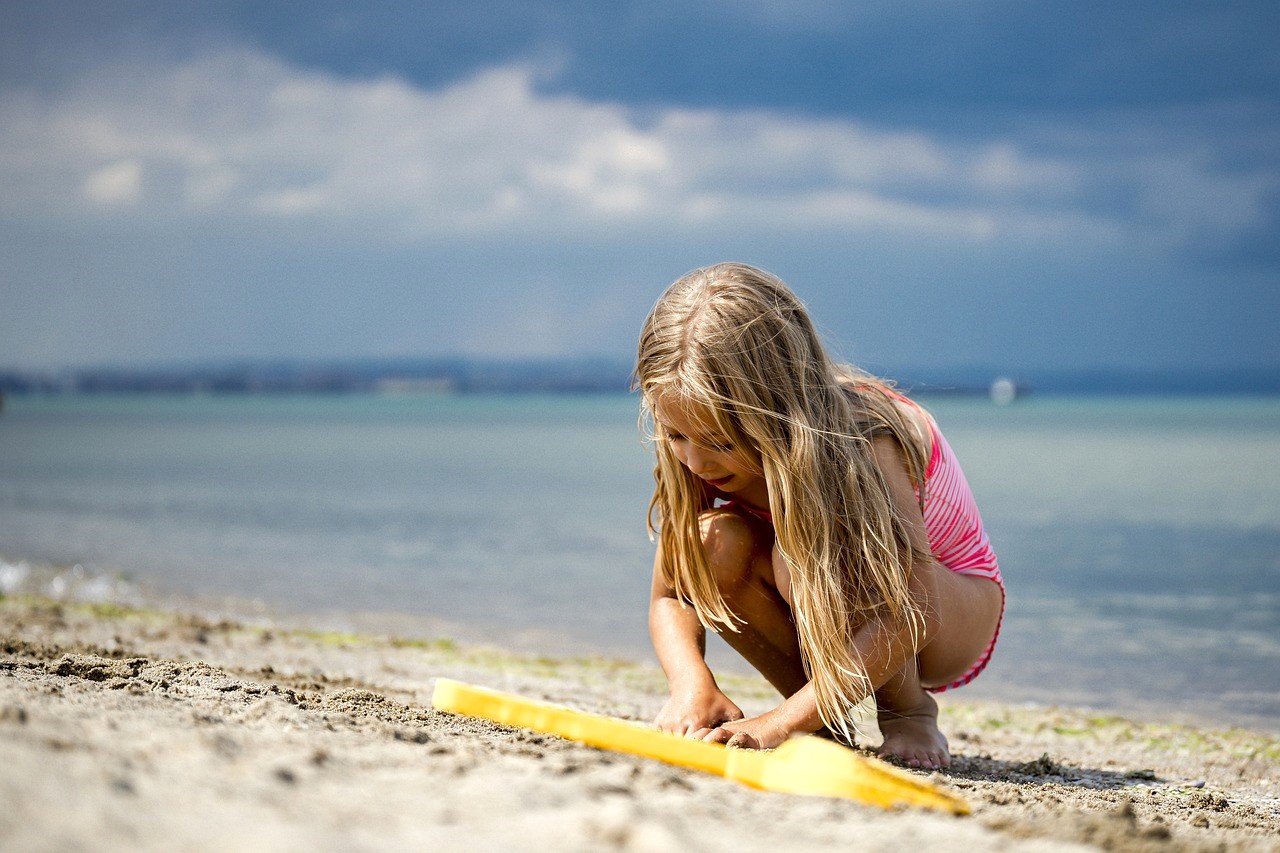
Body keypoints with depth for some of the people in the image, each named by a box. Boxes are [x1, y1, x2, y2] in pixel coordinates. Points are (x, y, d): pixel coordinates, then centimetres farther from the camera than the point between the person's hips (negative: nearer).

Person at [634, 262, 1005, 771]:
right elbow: (670, 595, -17)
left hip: (954, 613, -5)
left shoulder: (863, 437, -34)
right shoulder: (699, 444, -20)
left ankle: (910, 714, -10)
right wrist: (692, 685, -39)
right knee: (713, 542, -26)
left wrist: (781, 723, -47)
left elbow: (912, 616, -41)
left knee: (807, 550, -36)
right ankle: (828, 724, -7)